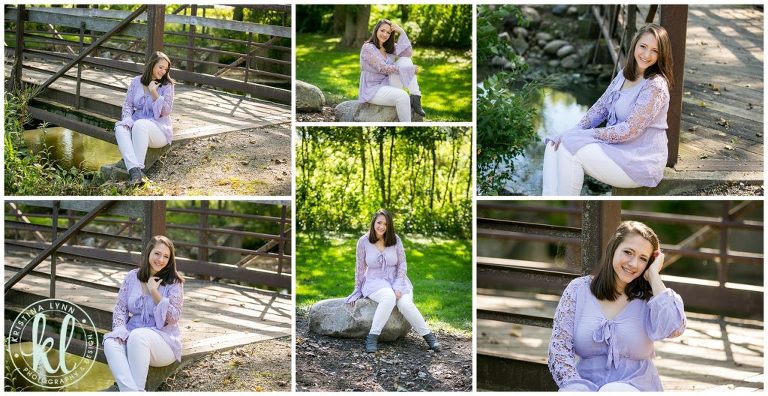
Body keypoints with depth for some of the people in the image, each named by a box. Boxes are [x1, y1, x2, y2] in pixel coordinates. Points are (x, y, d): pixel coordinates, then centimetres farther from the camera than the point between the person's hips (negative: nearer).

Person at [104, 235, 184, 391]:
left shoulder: (173, 282, -1)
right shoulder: (132, 277, 9)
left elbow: (173, 317, -9)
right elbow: (120, 308, 7)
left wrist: (154, 292, -13)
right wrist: (120, 330, -12)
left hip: (163, 340, -3)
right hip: (132, 337, 3)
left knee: (138, 336, -36)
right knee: (111, 341, -29)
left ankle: (137, 389, -30)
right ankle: (131, 391, -43)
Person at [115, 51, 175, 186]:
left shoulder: (167, 85, 1)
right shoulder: (136, 81, 9)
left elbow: (166, 111, -7)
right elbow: (127, 104, 8)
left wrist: (154, 92, -14)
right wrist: (127, 120, -11)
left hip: (159, 128, -3)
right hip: (136, 124, 3)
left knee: (140, 125, -37)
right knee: (120, 127, -30)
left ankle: (137, 168, -36)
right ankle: (135, 171, -47)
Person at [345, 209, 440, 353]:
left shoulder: (395, 239, -3)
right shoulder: (363, 242, -5)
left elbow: (402, 264, -2)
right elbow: (360, 267, 3)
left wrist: (398, 286, -14)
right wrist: (358, 290, 7)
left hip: (396, 280, 1)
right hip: (375, 282, -1)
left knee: (405, 303, -30)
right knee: (389, 297, -36)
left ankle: (429, 336, -18)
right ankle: (372, 337, -34)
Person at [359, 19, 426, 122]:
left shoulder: (389, 47, 10)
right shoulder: (368, 48, -13)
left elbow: (408, 53, -6)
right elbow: (383, 68, -20)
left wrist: (402, 32, -10)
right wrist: (409, 69, -20)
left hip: (387, 84, 7)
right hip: (372, 90, -7)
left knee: (404, 60, -11)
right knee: (403, 96, -33)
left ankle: (415, 97, -20)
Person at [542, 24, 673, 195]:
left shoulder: (656, 86, -19)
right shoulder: (624, 75, 7)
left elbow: (629, 130, -23)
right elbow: (600, 107, 9)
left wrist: (586, 134, -19)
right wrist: (575, 131, -7)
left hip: (641, 161, -8)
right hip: (617, 146, 9)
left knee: (570, 150, -22)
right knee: (554, 145, -6)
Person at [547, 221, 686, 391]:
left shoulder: (648, 298, 3)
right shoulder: (578, 289, 5)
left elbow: (674, 328, -19)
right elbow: (559, 349, 0)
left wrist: (653, 275, -8)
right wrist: (576, 388, -17)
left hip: (635, 388, 0)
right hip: (585, 386, 0)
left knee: (613, 391, -34)